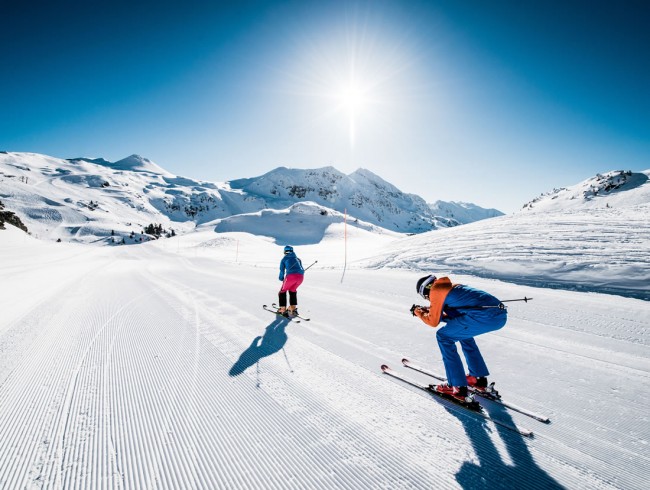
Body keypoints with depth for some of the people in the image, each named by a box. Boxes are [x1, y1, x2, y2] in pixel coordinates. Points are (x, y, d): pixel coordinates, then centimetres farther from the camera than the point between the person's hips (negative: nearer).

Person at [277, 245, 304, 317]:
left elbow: (282, 271, 14)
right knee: (293, 290, 29)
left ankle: (283, 310, 12)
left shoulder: (284, 259, 19)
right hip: (300, 276, 4)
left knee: (283, 291, 18)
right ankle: (293, 308, 22)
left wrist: (282, 279, 33)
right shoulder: (297, 258, 29)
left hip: (291, 276, -4)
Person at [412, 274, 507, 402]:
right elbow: (453, 317, 36)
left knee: (443, 336, 5)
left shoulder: (436, 290, 5)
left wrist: (419, 313, 26)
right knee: (462, 331, 31)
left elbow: (433, 322, 9)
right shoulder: (453, 287, 29)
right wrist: (428, 310, 34)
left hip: (485, 317, -9)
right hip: (501, 315, 9)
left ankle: (458, 387, 5)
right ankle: (479, 378, 34)